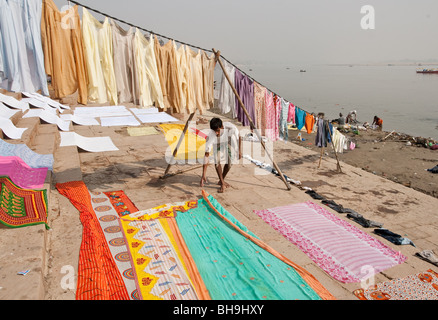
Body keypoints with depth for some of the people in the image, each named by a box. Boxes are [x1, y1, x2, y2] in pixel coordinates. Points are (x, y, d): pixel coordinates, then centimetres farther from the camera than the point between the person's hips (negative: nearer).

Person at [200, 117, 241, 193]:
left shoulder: (231, 127, -40)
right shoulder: (210, 136, -40)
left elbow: (238, 137, -16)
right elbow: (207, 154, -39)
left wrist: (239, 151, -5)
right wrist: (204, 174, -42)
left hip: (229, 141, 1)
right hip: (217, 144, -1)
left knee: (229, 162, -4)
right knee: (217, 160, -22)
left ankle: (221, 180, 22)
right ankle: (222, 183, -7)